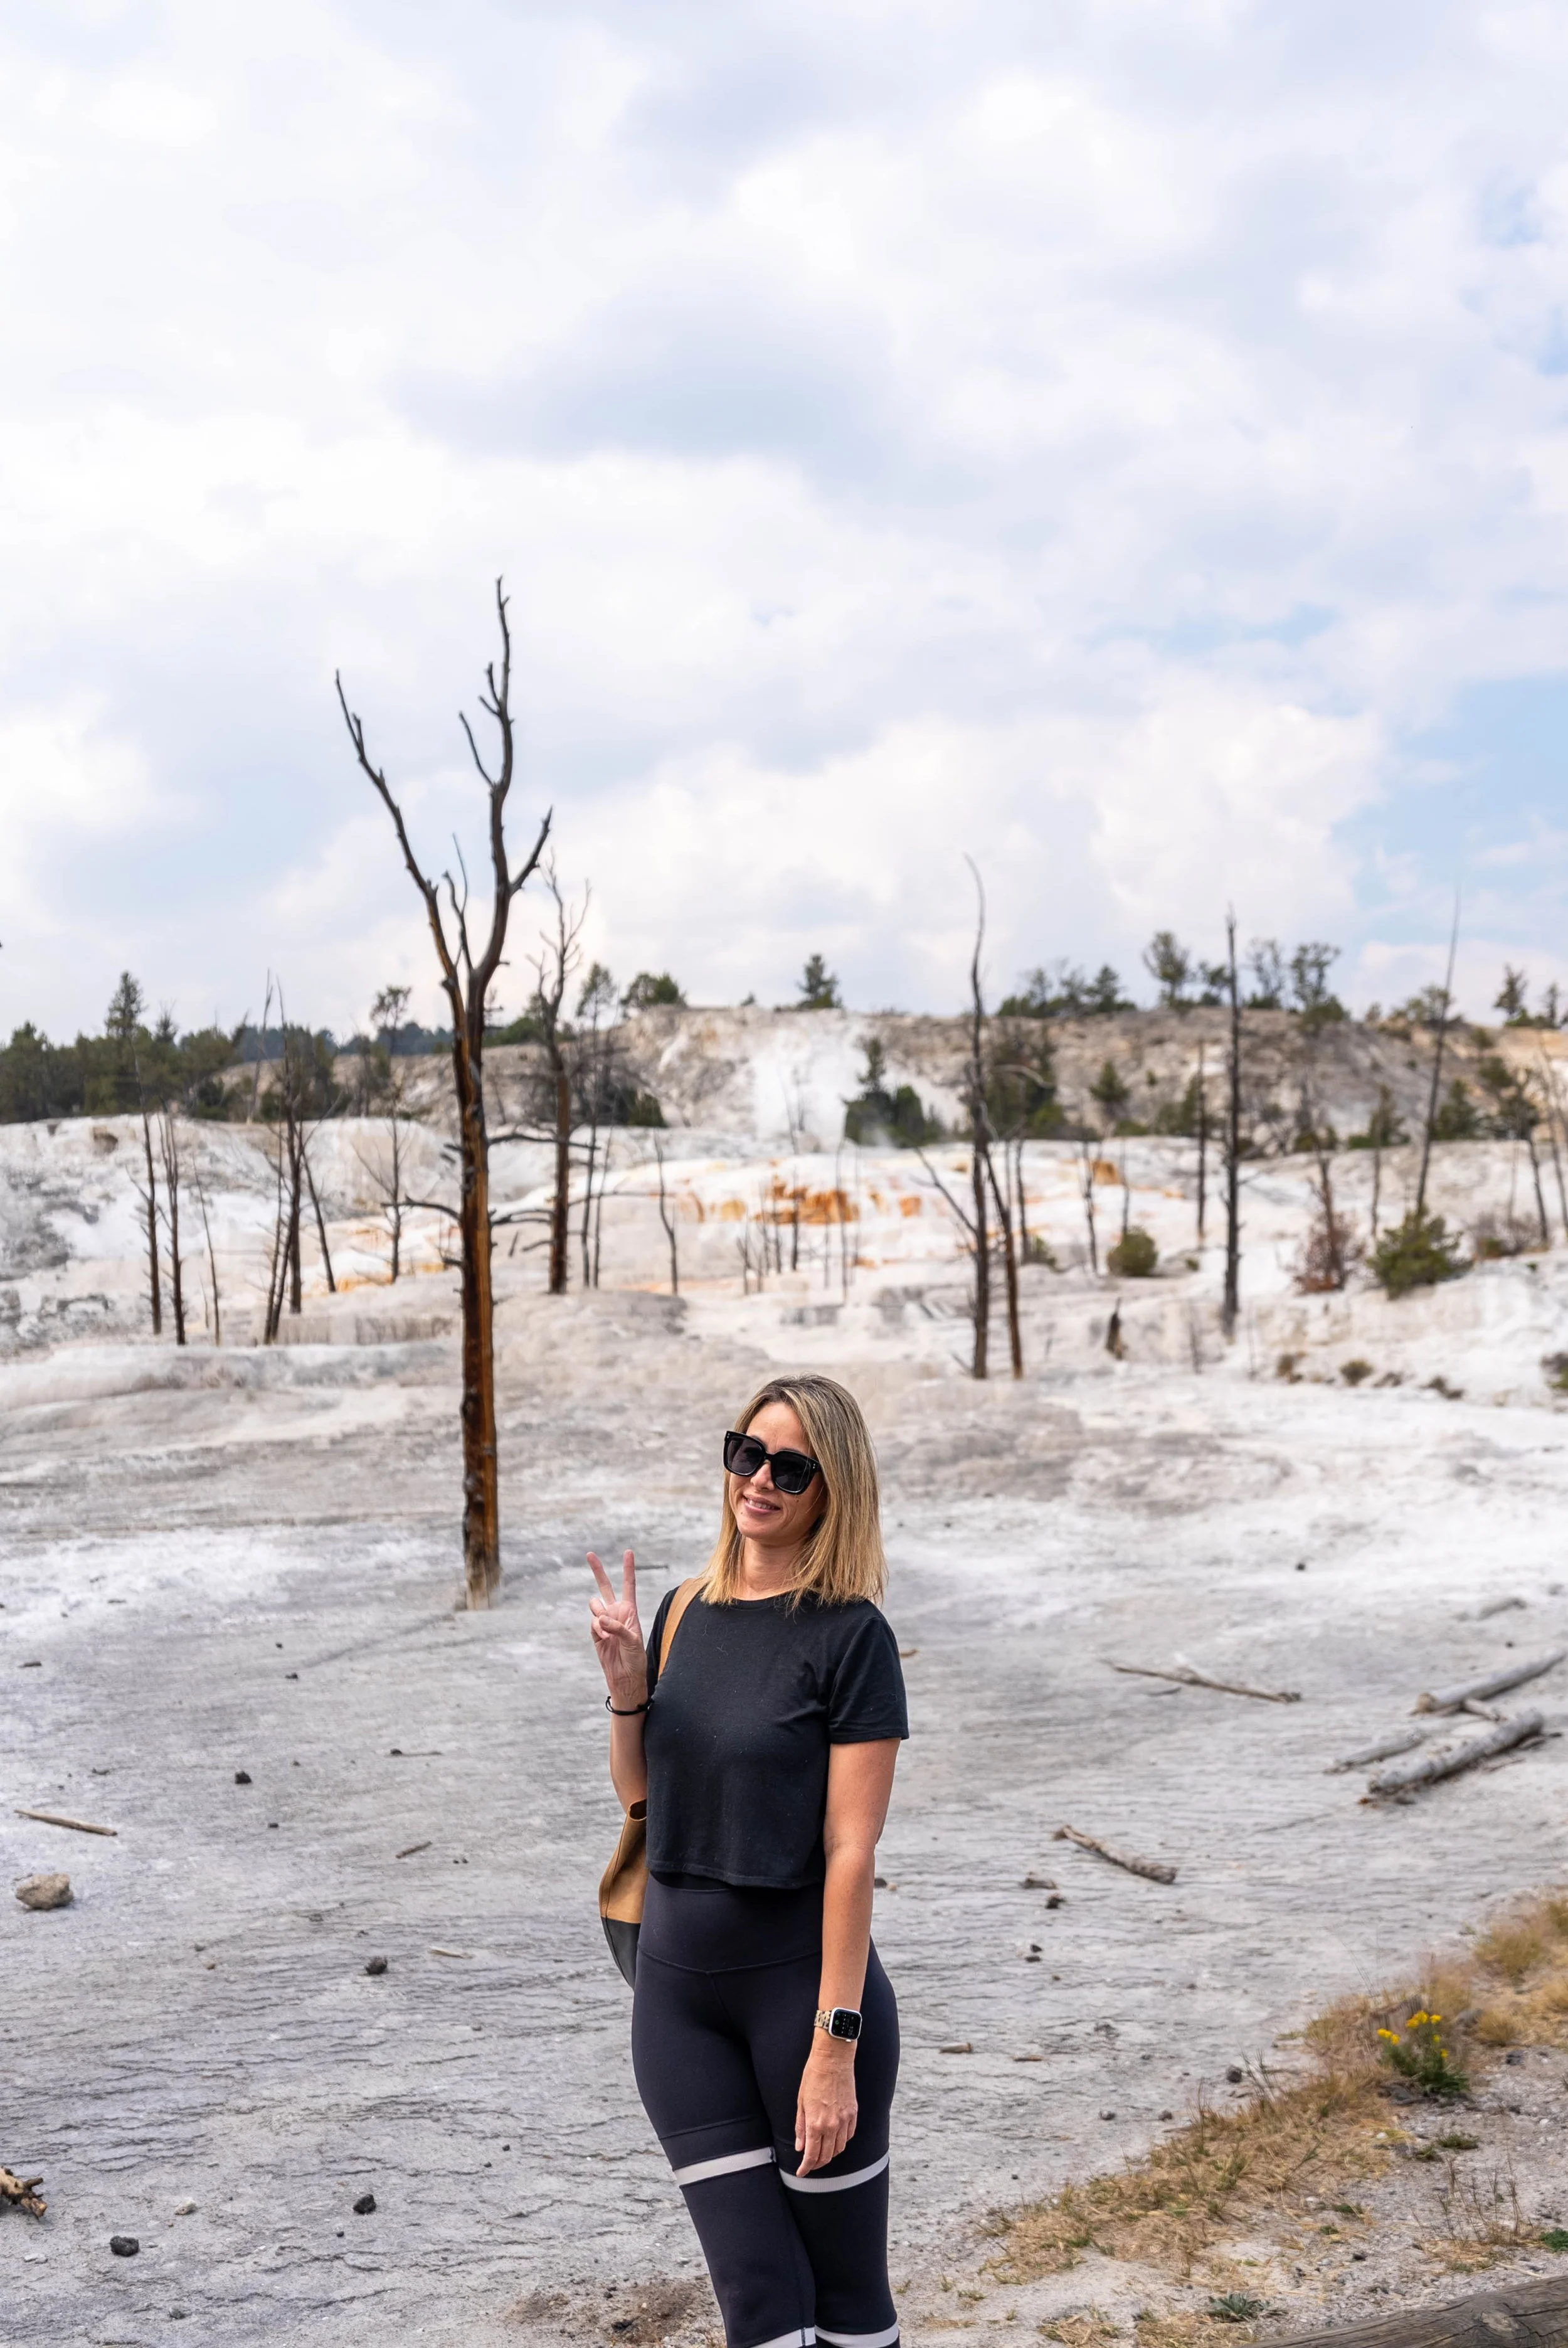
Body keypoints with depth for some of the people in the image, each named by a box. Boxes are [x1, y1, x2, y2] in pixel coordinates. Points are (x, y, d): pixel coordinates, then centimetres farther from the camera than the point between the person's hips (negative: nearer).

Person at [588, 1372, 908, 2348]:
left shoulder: (851, 1635, -12)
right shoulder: (684, 1613, 5)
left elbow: (852, 1849, -15)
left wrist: (835, 2048, -18)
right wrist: (627, 1683, -4)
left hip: (804, 1978, -4)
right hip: (678, 1984, 5)